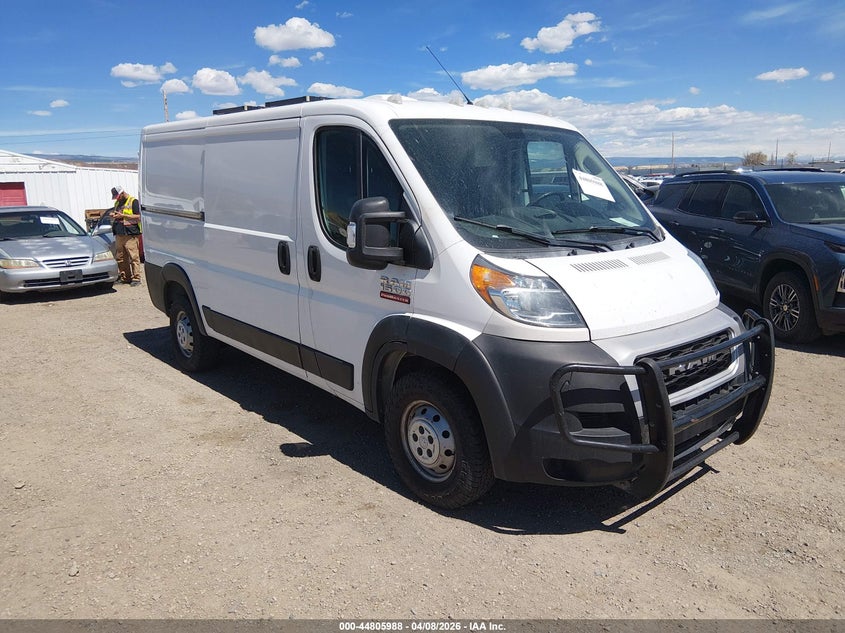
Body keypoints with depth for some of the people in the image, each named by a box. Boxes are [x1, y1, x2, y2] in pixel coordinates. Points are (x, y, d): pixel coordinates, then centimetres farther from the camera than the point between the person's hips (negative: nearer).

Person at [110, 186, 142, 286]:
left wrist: (122, 215, -13)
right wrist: (113, 216, 7)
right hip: (119, 234, 7)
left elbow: (138, 217, -9)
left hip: (130, 234, -7)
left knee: (134, 257, -9)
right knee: (120, 258, 6)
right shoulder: (117, 203, 21)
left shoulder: (133, 201, 0)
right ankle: (125, 278, 13)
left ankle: (136, 278, -7)